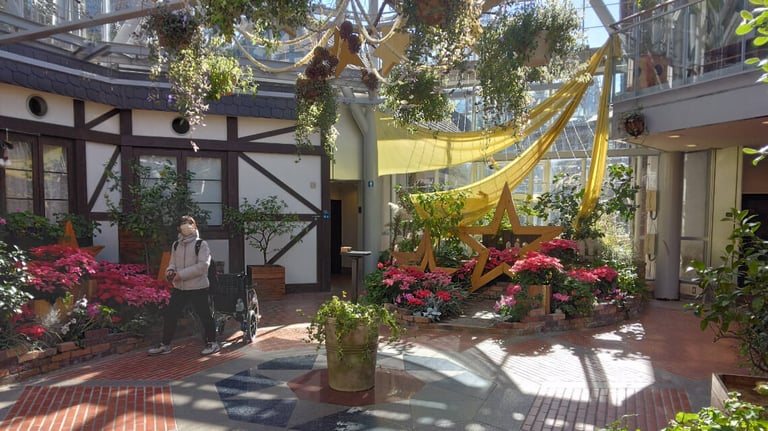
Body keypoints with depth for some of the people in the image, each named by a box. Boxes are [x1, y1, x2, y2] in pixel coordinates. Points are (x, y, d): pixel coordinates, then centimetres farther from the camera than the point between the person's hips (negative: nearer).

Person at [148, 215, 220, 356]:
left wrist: (181, 274, -21)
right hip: (179, 288, 5)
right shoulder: (176, 245, 10)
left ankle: (212, 343, 18)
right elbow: (173, 262, 18)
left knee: (204, 315, 3)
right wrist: (170, 270, -6)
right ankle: (165, 345, 20)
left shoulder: (201, 244, -8)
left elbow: (203, 265, -18)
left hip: (198, 288, -5)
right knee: (169, 315, 6)